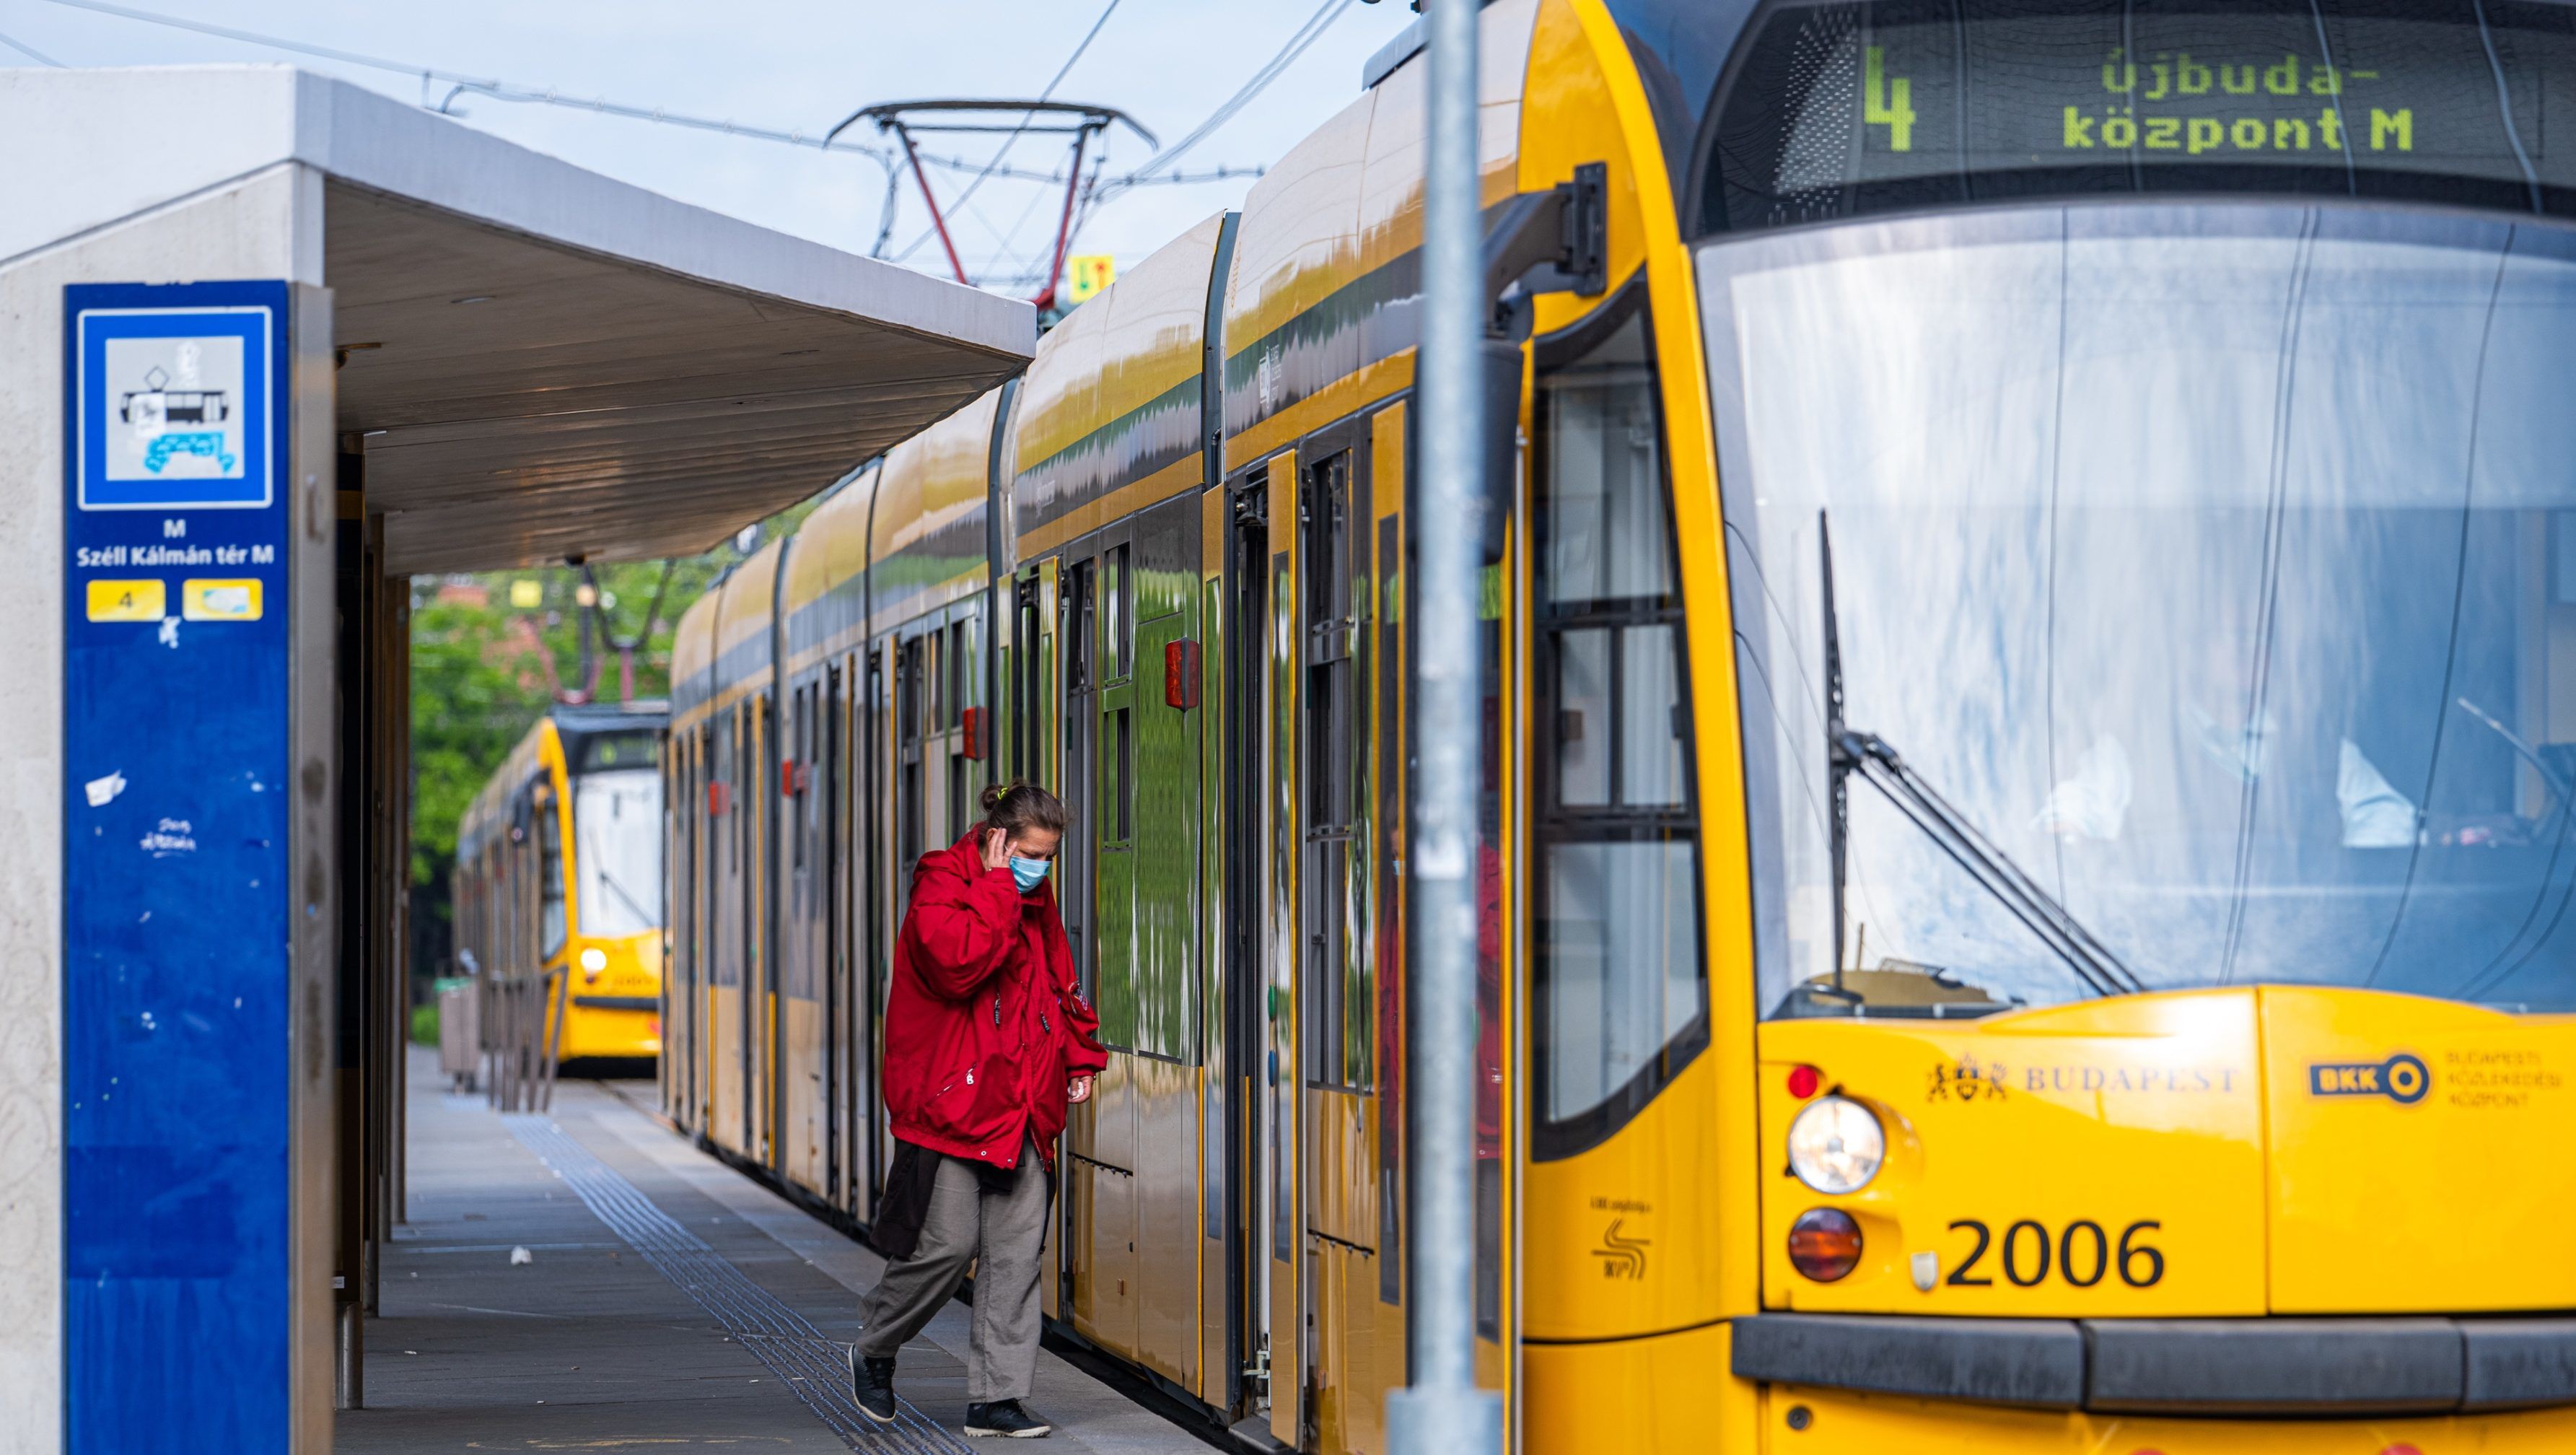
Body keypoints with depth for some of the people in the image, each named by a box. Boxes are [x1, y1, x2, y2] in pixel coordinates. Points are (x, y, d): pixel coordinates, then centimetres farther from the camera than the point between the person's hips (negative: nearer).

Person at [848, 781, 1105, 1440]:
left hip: (1023, 1110, 7)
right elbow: (957, 963, -27)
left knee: (1017, 1252, 2)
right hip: (950, 1105, -7)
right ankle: (874, 1352, 19)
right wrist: (1000, 889, -19)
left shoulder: (1035, 900, 14)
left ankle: (996, 1396, 6)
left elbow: (1059, 983, 26)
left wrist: (1078, 1057, 13)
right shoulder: (942, 887, -9)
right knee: (948, 1245, -6)